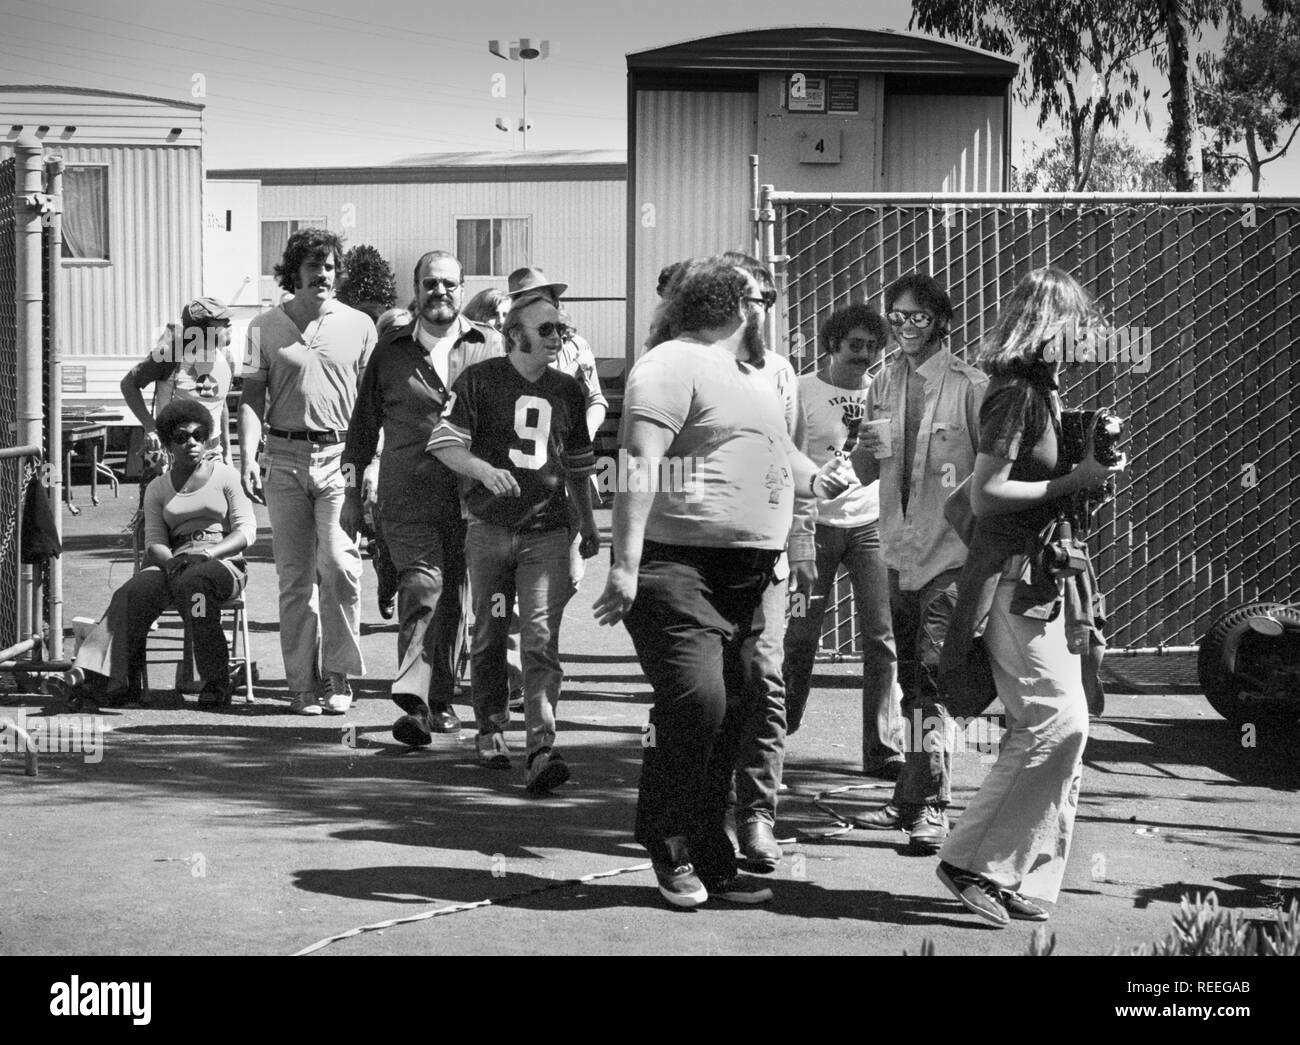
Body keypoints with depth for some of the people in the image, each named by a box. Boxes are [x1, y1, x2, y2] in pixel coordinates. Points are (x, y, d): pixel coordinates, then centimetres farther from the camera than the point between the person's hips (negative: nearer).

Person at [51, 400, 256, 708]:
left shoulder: (226, 475, 9)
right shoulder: (157, 489, 18)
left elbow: (246, 530, 0)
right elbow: (154, 543, 8)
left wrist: (206, 554, -17)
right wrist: (171, 562, -16)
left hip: (224, 563, -3)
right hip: (174, 565, 3)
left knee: (192, 582, -38)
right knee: (135, 592, -29)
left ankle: (216, 683, -37)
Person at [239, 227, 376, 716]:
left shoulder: (359, 326, 7)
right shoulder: (265, 327, 8)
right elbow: (252, 399, 8)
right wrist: (248, 457, -5)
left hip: (340, 456, -1)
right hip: (285, 457, 1)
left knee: (339, 564, -12)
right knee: (294, 575, 3)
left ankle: (339, 675, 0)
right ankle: (303, 683, 9)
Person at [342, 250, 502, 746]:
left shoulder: (488, 346, 9)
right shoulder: (391, 350, 9)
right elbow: (364, 422, 14)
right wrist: (352, 490, 12)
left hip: (471, 495, 2)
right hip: (407, 495, -2)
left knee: (454, 598, 8)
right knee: (421, 584, -17)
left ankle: (440, 700, 22)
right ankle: (414, 703, -24)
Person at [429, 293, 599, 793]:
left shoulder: (567, 390, 12)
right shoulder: (480, 380, -1)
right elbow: (445, 442, -5)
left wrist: (587, 522, 28)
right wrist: (484, 470, -23)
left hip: (549, 530, 1)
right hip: (491, 527, -1)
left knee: (541, 639, -10)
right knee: (489, 637, 9)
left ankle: (541, 748, -18)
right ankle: (490, 730, 28)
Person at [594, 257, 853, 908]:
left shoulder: (750, 376, 22)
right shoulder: (673, 365, -8)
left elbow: (769, 451, 39)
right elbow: (641, 464, -18)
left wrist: (813, 478, 18)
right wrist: (626, 565, -27)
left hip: (744, 577, 10)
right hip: (679, 567, -10)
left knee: (735, 711, 9)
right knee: (696, 699, -19)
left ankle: (707, 862, 17)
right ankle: (667, 842, 0)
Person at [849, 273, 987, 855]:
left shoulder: (969, 387, -7)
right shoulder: (884, 385, 10)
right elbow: (866, 475, 14)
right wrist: (866, 448, -8)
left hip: (950, 551, -6)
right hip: (899, 550, 6)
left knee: (931, 676, -14)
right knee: (911, 681, 12)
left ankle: (930, 809, -12)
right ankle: (915, 800, 20)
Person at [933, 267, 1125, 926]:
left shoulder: (1042, 390, 16)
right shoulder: (1015, 392, -13)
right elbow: (984, 495, -18)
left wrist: (1091, 459, 6)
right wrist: (1073, 481, -16)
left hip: (1044, 580, 10)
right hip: (1012, 580, -10)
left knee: (1060, 728, 7)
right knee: (1057, 721, -15)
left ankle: (1025, 883, 11)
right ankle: (972, 860, -8)